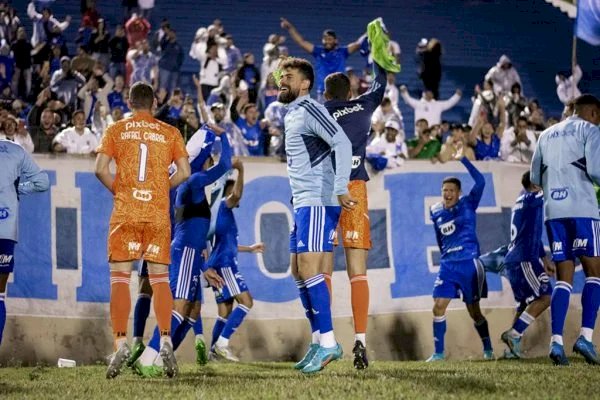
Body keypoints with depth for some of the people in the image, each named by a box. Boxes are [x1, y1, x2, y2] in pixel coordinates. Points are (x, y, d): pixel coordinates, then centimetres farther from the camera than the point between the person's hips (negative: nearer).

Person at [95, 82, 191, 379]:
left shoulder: (116, 130, 5)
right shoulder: (170, 133, 9)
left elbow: (101, 168, -4)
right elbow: (184, 172, 1)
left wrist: (117, 190, 11)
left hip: (125, 213, -1)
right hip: (158, 215, 1)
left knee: (120, 278, -1)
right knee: (159, 279, 6)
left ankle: (121, 342, -12)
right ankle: (166, 340, -8)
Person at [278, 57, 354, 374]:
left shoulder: (309, 110, -10)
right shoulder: (291, 114, 20)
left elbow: (342, 144, -20)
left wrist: (341, 189, -22)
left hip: (317, 202, -10)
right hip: (303, 204, 10)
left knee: (309, 270, -14)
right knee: (298, 273, 11)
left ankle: (328, 342, -12)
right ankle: (319, 341, 15)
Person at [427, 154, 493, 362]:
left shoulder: (467, 204, -2)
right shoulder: (435, 212, 9)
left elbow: (480, 182, -16)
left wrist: (463, 160, -15)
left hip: (469, 263, -4)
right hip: (447, 266, 4)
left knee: (474, 311, 3)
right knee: (438, 307, -9)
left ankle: (488, 349, 19)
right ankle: (438, 352, -2)